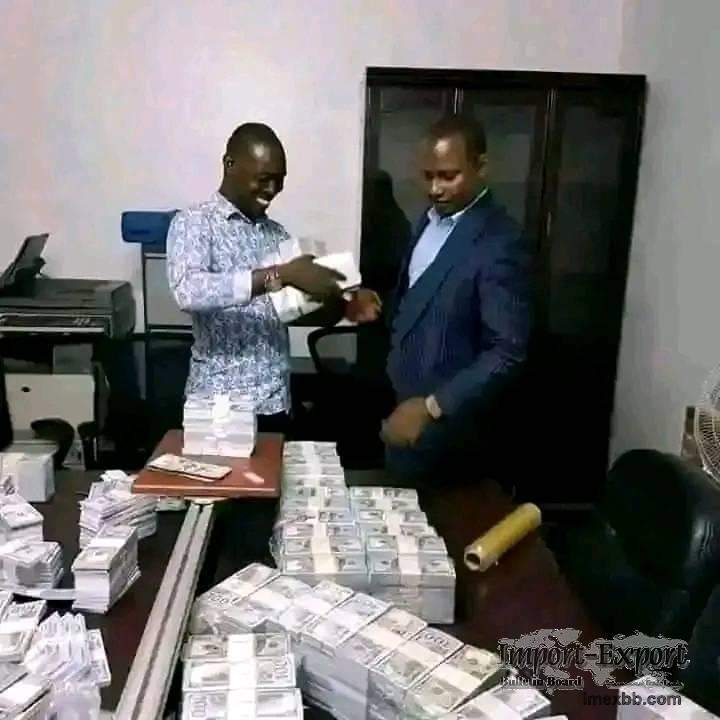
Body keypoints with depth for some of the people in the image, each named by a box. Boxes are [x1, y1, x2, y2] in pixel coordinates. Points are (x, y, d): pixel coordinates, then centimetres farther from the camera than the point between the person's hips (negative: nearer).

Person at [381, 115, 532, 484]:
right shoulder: (430, 219, 6)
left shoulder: (500, 242, -21)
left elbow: (507, 352, -24)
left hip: (446, 422, -7)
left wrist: (431, 407, -26)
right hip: (405, 403, 8)